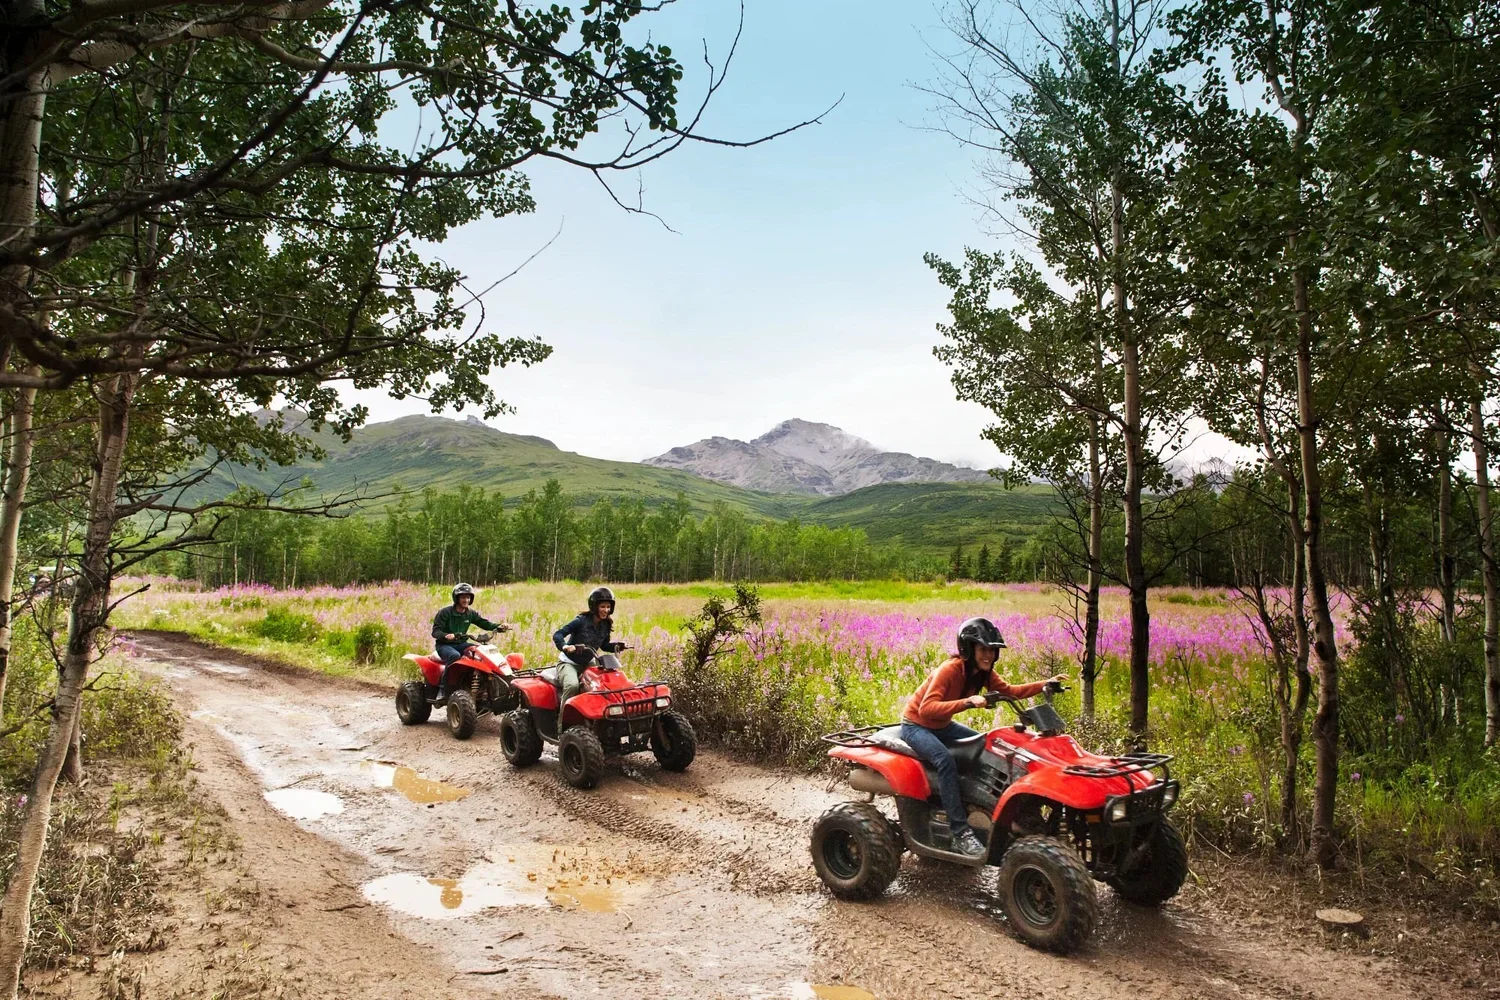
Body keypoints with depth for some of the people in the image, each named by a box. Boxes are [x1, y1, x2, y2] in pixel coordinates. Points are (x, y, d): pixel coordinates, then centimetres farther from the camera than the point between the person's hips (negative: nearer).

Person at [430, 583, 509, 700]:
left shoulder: (470, 613, 7)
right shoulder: (444, 612, -9)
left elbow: (485, 623, 1)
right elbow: (435, 631, -15)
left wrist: (499, 627, -18)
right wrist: (446, 635, -37)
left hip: (461, 643, 5)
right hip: (444, 645, -5)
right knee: (455, 656, -38)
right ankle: (443, 688, -28)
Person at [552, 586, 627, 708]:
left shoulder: (605, 625, 1)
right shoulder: (581, 621, -17)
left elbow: (604, 645, 16)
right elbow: (557, 634, -21)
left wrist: (616, 647, -4)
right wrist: (564, 646, -41)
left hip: (587, 665, 7)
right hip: (569, 663, -7)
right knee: (573, 685, -34)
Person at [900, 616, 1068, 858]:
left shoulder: (983, 673, -4)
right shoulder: (949, 670, -29)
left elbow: (1008, 691, 4)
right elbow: (926, 709, -40)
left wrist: (1045, 684, -8)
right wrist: (967, 702, -49)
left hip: (942, 726, 9)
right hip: (916, 726, -9)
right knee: (946, 760, -33)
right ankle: (960, 833, -31)